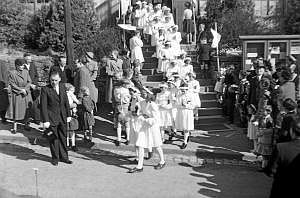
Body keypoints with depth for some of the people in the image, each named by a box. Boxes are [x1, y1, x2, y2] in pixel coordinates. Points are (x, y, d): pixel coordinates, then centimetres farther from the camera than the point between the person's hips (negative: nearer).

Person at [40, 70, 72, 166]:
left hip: (62, 117, 5)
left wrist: (68, 115, 9)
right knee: (54, 138, 6)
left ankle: (64, 157, 27)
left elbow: (66, 102, 11)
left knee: (63, 137, 13)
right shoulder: (45, 89, -11)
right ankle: (55, 158, 23)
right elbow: (43, 106, -12)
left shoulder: (62, 87, 5)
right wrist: (45, 120, -15)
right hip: (52, 118, -4)